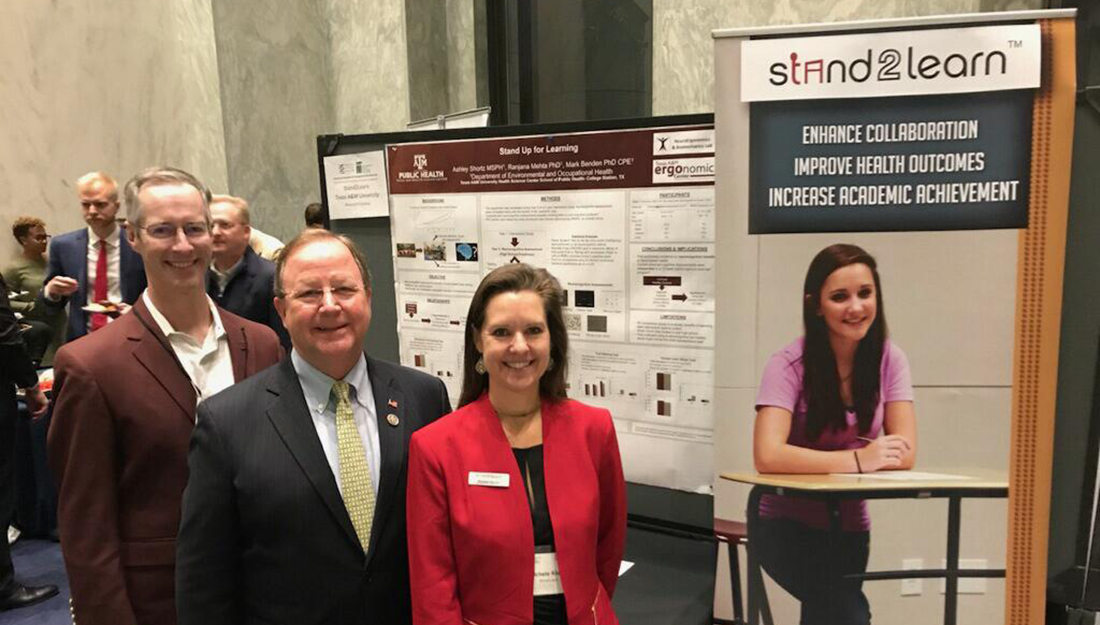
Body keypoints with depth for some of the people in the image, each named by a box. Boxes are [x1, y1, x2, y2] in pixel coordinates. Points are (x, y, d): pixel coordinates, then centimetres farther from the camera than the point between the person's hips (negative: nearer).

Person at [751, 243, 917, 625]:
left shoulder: (889, 359, -8)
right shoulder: (789, 364, -20)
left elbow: (904, 453, -13)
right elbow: (768, 456, -31)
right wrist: (858, 459, -35)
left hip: (848, 526, 5)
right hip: (786, 522, -4)